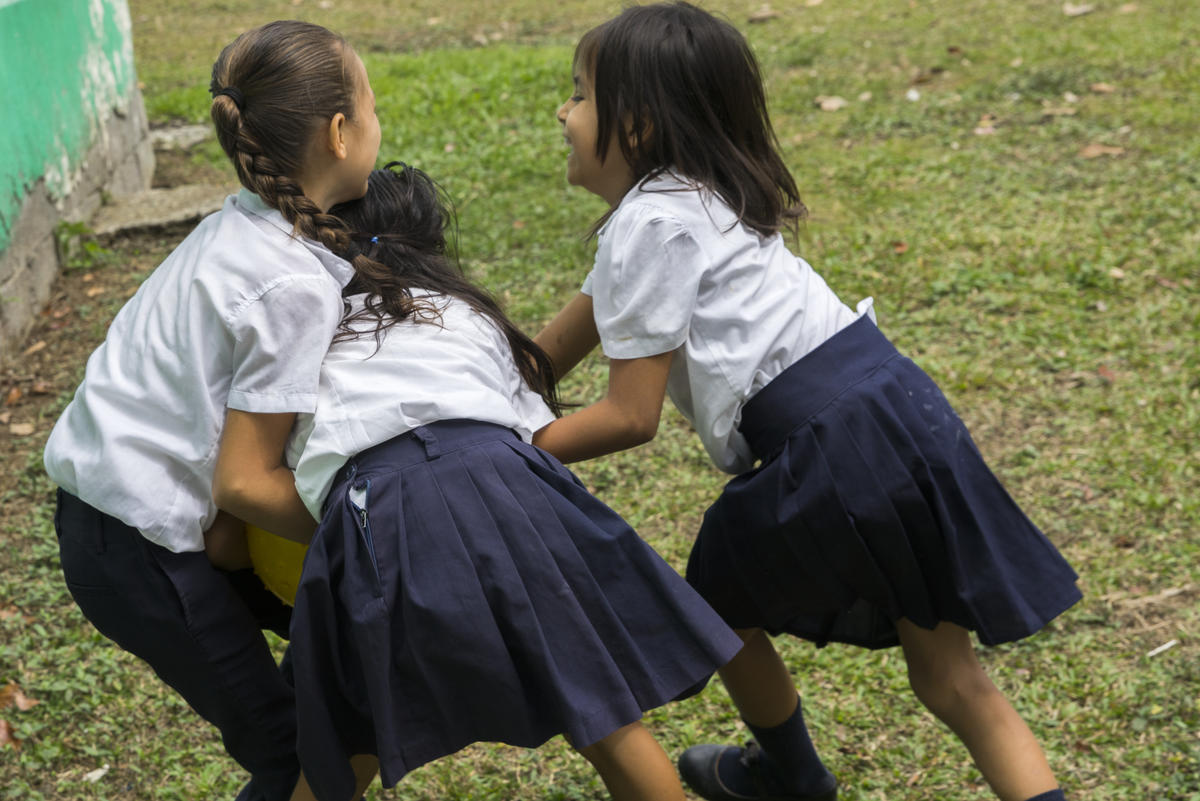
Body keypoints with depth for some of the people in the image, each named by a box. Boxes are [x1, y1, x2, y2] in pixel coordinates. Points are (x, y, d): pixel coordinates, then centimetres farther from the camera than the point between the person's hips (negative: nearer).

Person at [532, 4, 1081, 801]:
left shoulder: (650, 221, -8)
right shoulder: (692, 196, 21)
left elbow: (630, 416, -8)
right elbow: (584, 324, 27)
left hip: (832, 449, -8)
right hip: (895, 402, 9)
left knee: (718, 600, 20)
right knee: (953, 677, 12)